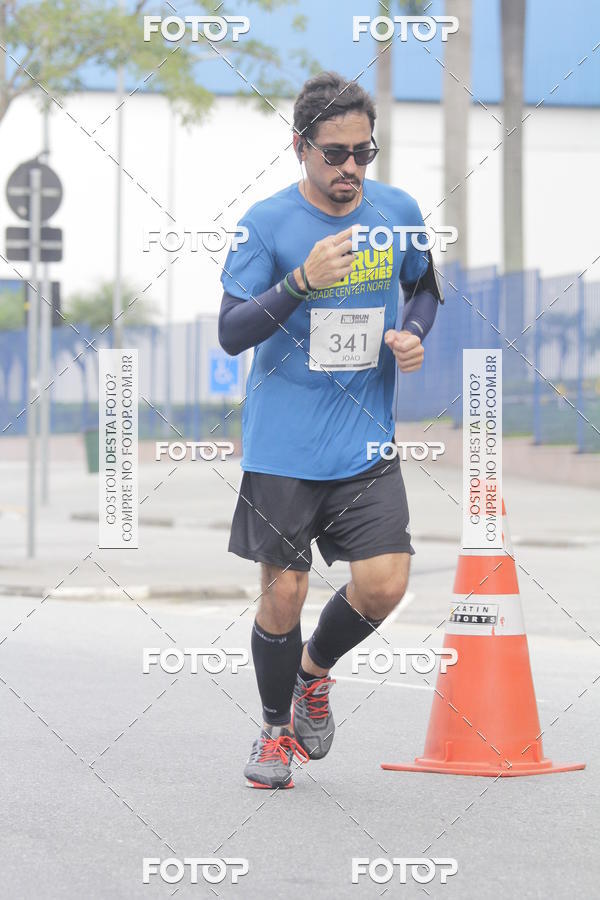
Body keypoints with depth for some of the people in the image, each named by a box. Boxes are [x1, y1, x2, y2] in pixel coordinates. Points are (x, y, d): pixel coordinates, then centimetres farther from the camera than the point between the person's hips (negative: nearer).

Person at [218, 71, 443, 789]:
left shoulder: (399, 212, 2)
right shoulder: (266, 224, -8)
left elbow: (425, 287, 21)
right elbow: (231, 333, -11)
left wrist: (414, 334, -1)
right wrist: (302, 281, -25)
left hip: (368, 445, 3)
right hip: (283, 449, -3)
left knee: (383, 586, -8)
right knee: (283, 594, 1)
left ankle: (313, 673, 24)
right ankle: (277, 730, 25)